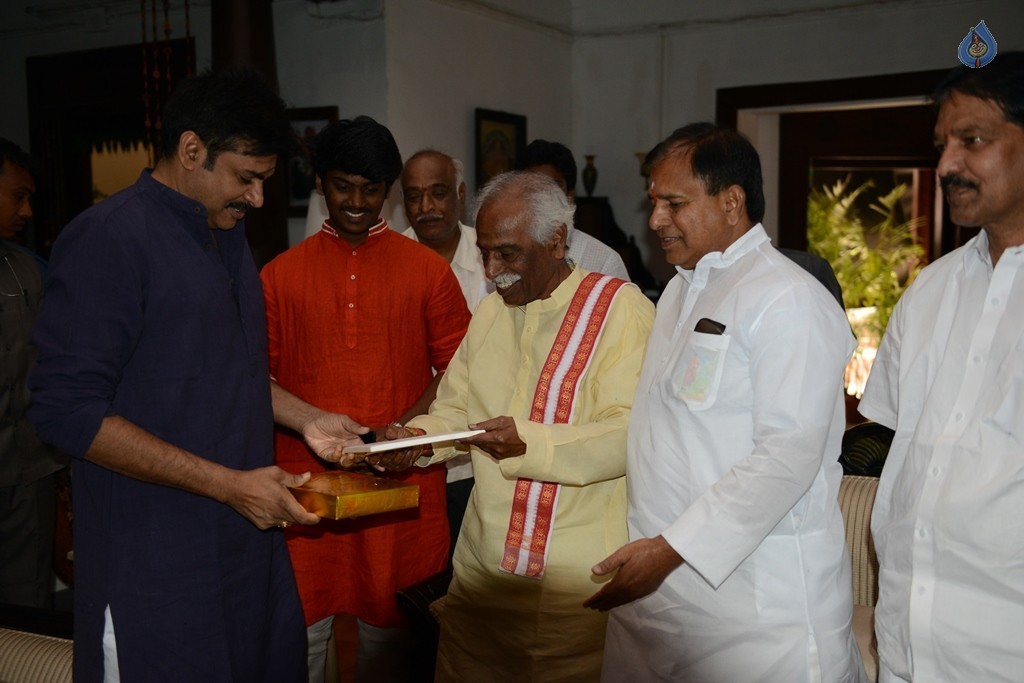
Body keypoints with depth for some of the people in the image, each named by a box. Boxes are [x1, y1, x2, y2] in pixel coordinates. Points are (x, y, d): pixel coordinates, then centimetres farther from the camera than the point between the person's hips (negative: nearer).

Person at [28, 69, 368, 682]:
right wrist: (227, 484, -20)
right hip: (158, 562, -8)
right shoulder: (108, 238, -14)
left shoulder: (228, 236, 13)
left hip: (251, 532, 8)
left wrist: (307, 419, 7)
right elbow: (69, 411, -20)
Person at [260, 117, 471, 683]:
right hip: (306, 478, 1)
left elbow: (455, 367, 4)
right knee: (303, 627, 5)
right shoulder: (280, 274, 7)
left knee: (390, 626, 9)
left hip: (403, 481, 0)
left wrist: (404, 430, -10)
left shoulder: (427, 269, 5)